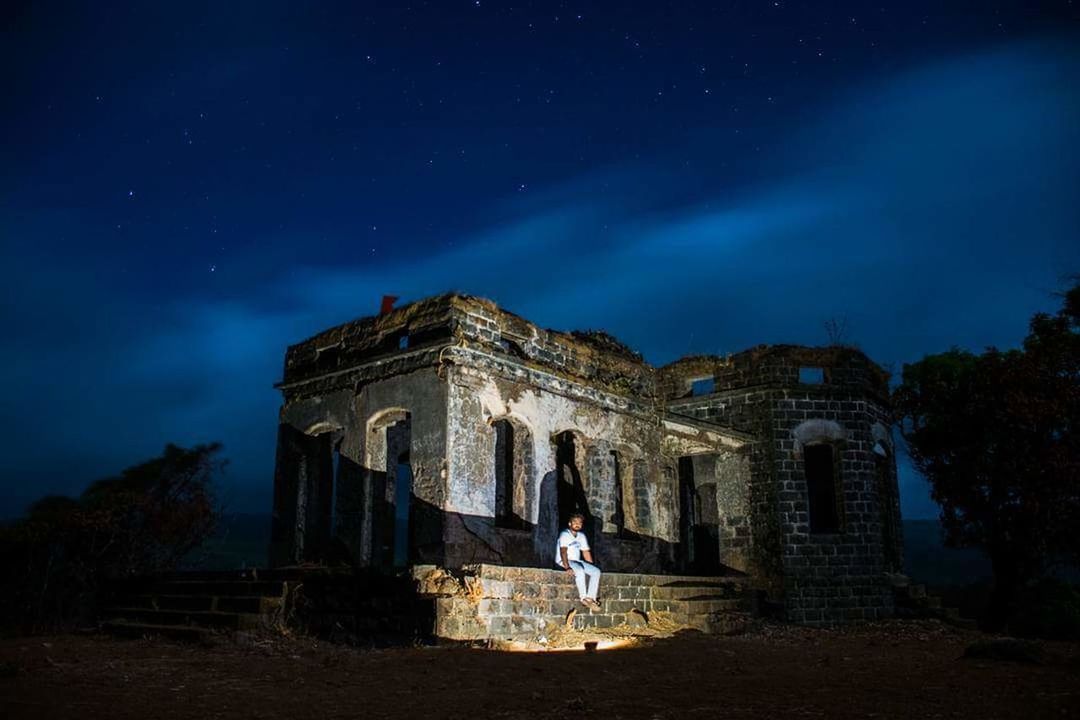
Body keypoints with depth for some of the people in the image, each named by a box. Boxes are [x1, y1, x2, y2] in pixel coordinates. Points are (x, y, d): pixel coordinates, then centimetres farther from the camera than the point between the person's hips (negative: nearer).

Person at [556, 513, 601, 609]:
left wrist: (591, 567, 3)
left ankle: (591, 598, -17)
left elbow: (586, 552, 13)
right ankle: (584, 598, -27)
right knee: (580, 570, -35)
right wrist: (567, 567, -35)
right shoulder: (565, 534, -11)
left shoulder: (582, 536, 13)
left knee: (596, 571, -11)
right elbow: (563, 551, -23)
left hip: (577, 561, 8)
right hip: (563, 561, -8)